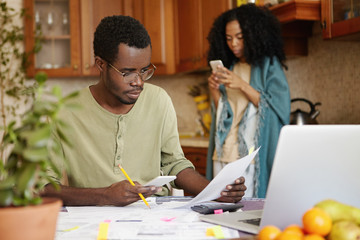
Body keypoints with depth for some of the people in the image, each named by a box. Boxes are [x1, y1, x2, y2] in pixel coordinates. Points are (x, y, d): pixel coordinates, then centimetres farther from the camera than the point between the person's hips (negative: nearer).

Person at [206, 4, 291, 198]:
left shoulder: (269, 65, 1)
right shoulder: (228, 66, 16)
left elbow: (279, 108, -10)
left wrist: (242, 86, -16)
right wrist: (214, 91, -2)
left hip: (251, 158, -5)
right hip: (222, 155, 5)